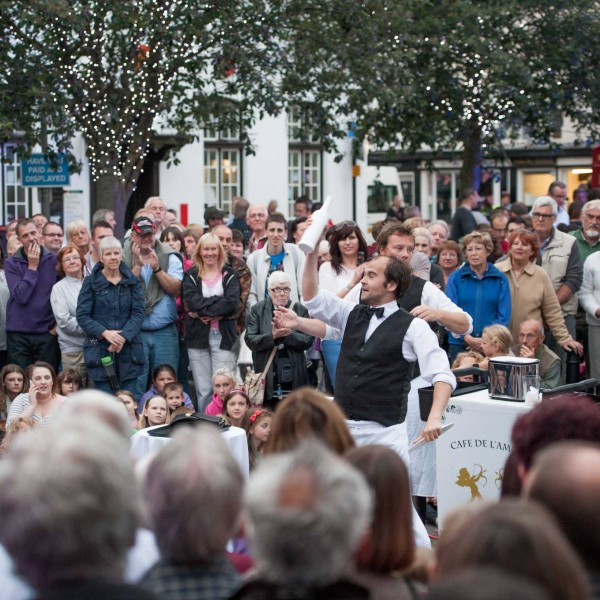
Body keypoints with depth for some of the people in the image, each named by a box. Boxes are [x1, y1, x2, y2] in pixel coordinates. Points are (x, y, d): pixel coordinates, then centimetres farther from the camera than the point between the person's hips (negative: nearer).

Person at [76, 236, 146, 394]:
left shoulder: (132, 281, 8)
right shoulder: (91, 282, 3)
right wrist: (104, 332, -16)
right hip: (100, 350, -1)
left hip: (128, 350, 1)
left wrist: (124, 336, -15)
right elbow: (82, 315, -2)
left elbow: (138, 313, 1)